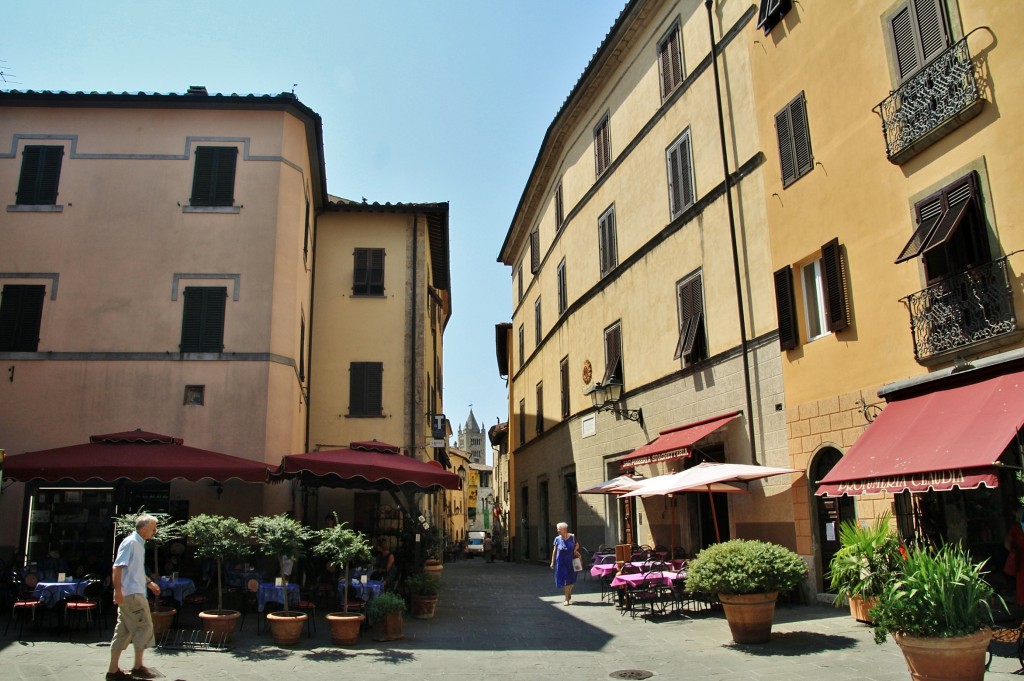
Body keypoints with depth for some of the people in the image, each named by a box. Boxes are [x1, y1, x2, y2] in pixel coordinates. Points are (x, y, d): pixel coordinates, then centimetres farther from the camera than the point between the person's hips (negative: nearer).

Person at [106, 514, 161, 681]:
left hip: (134, 593, 10)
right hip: (131, 594, -10)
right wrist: (118, 591, -26)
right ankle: (138, 667, 4)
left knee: (124, 631, 11)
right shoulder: (130, 543, -14)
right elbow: (117, 567, -20)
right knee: (144, 626, -4)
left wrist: (149, 582, 30)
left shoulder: (139, 544, 15)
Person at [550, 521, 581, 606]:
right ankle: (568, 596, 19)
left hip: (570, 562, 0)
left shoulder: (572, 537, -4)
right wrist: (552, 562, 3)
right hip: (561, 563, 0)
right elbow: (554, 551, 4)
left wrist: (575, 550, -6)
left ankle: (567, 598, 27)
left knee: (570, 580, 6)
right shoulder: (557, 539, -3)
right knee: (563, 580, 2)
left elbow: (577, 545, 14)